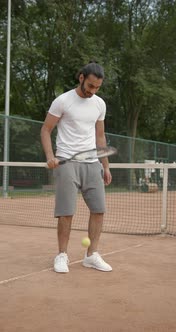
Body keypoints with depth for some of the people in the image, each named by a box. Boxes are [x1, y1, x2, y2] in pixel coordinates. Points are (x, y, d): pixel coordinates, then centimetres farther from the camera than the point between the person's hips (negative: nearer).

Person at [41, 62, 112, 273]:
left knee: (98, 209, 2)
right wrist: (50, 156, -16)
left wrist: (105, 166, 14)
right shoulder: (62, 101, -5)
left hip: (92, 163, 5)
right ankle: (62, 255, 9)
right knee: (66, 212, -6)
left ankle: (91, 255, 12)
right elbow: (46, 130, -1)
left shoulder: (100, 104, 10)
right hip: (67, 162, -5)